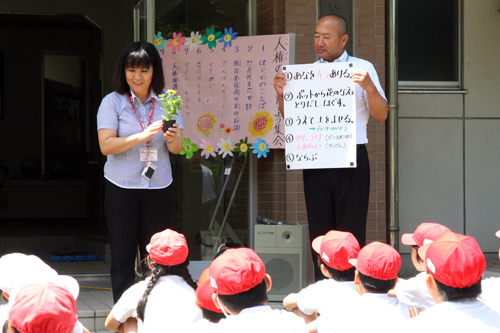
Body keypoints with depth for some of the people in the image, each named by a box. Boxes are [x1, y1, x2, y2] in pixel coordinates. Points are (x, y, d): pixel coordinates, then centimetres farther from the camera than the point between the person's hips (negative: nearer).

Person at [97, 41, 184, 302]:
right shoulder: (112, 102, -2)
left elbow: (177, 148, 3)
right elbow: (106, 146, -11)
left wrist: (172, 138, -21)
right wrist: (142, 137, -22)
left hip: (159, 188, 2)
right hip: (121, 189, -2)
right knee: (123, 258, 1)